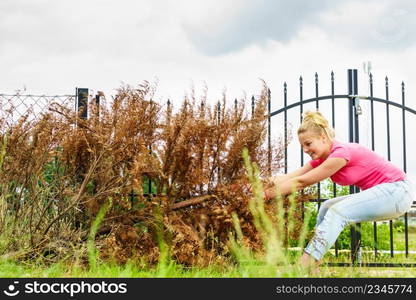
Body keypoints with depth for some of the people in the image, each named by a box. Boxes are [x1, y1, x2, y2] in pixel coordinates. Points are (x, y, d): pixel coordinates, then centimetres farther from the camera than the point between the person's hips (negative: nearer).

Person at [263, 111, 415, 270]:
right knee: (327, 207, 4)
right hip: (382, 192, 10)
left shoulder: (341, 153, -23)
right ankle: (312, 267, -3)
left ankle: (304, 265, -29)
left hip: (397, 191, -10)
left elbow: (301, 182, -21)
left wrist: (267, 194, -19)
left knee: (337, 212, -21)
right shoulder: (322, 157, 5)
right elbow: (291, 177, -6)